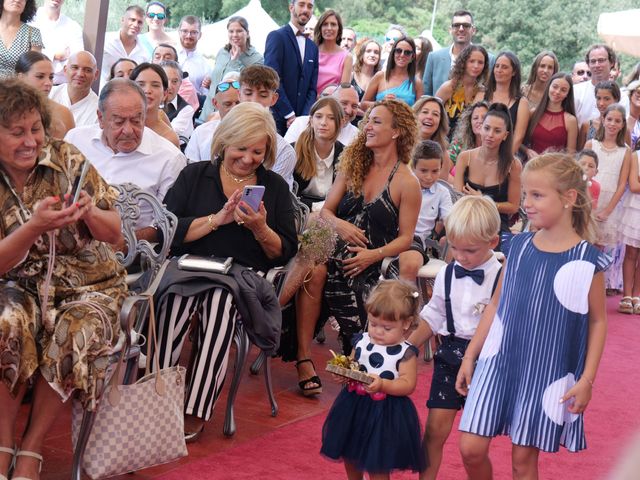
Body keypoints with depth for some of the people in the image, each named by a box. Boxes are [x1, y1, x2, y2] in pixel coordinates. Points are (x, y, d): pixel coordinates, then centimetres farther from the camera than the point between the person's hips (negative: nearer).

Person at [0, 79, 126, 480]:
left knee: (73, 337, -30)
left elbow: (114, 233, -1)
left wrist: (89, 212, -24)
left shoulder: (67, 159, -5)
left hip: (88, 284, 0)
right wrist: (35, 226, -28)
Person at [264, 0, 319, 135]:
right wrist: (290, 115, -13)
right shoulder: (276, 36, -2)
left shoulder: (312, 47, 17)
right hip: (278, 118, -5)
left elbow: (312, 88, 14)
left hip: (301, 120, 5)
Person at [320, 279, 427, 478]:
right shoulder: (361, 342, 1)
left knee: (377, 467, 2)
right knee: (350, 458, 23)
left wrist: (382, 384, -31)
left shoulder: (406, 352, -14)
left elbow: (408, 384, -17)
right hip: (354, 407, 6)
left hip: (385, 413, -6)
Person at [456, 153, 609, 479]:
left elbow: (598, 321, -1)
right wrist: (470, 355, 8)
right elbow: (496, 305, 9)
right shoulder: (518, 246, 2)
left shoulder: (586, 260, -9)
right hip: (499, 361, 3)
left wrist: (587, 379, -6)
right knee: (471, 448, 0)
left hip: (548, 374, -3)